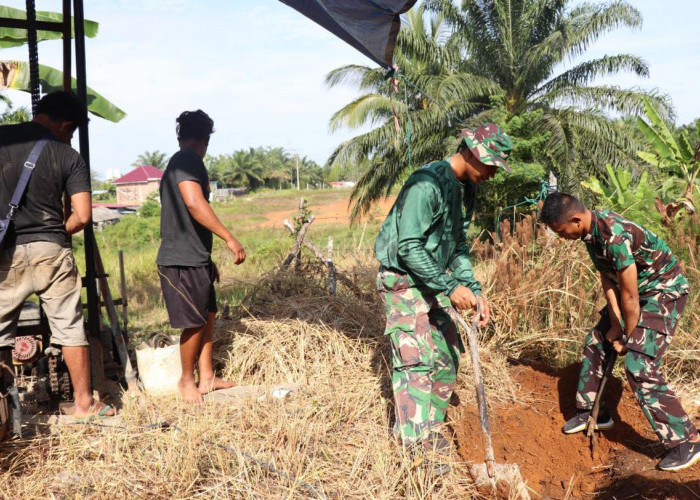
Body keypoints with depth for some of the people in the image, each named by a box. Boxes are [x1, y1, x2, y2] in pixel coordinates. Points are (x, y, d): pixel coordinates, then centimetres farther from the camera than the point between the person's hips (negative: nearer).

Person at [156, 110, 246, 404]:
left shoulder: (176, 162, 19)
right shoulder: (188, 160, -12)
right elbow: (195, 203, -28)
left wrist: (207, 259, 29)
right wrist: (229, 238, -25)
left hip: (193, 258, 10)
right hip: (183, 261, -10)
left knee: (208, 315, 16)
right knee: (195, 322, 0)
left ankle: (207, 377, 24)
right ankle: (187, 380, 15)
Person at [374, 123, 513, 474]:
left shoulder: (466, 189, 6)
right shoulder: (428, 184, -23)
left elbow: (459, 247, 12)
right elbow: (409, 248, -26)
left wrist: (474, 290, 0)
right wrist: (451, 287, -26)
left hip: (434, 283, 9)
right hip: (404, 282, -9)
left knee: (448, 357, 12)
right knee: (418, 362, -10)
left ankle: (430, 430, 26)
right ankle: (414, 448, -2)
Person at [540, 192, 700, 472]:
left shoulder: (614, 236, -34)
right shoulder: (591, 230, -7)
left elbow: (630, 296, -27)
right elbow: (607, 278, -2)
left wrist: (628, 338, -14)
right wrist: (615, 324, -7)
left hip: (664, 291, -9)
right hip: (633, 289, 9)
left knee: (639, 366, -16)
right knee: (596, 343, 12)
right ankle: (591, 411, 28)